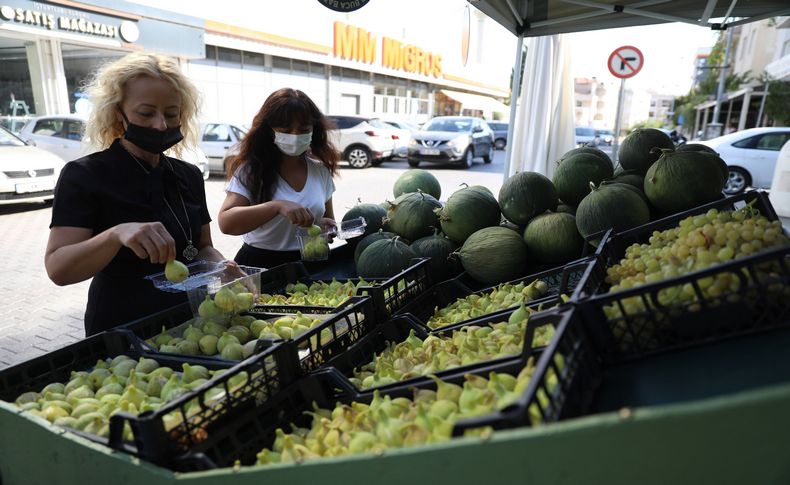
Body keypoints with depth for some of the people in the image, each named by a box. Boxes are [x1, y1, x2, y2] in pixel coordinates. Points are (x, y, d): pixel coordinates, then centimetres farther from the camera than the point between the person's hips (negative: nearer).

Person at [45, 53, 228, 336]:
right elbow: (58, 270, -19)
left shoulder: (189, 175, 3)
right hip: (120, 331, -4)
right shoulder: (83, 175, -11)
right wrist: (116, 234, -37)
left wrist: (222, 267, -12)